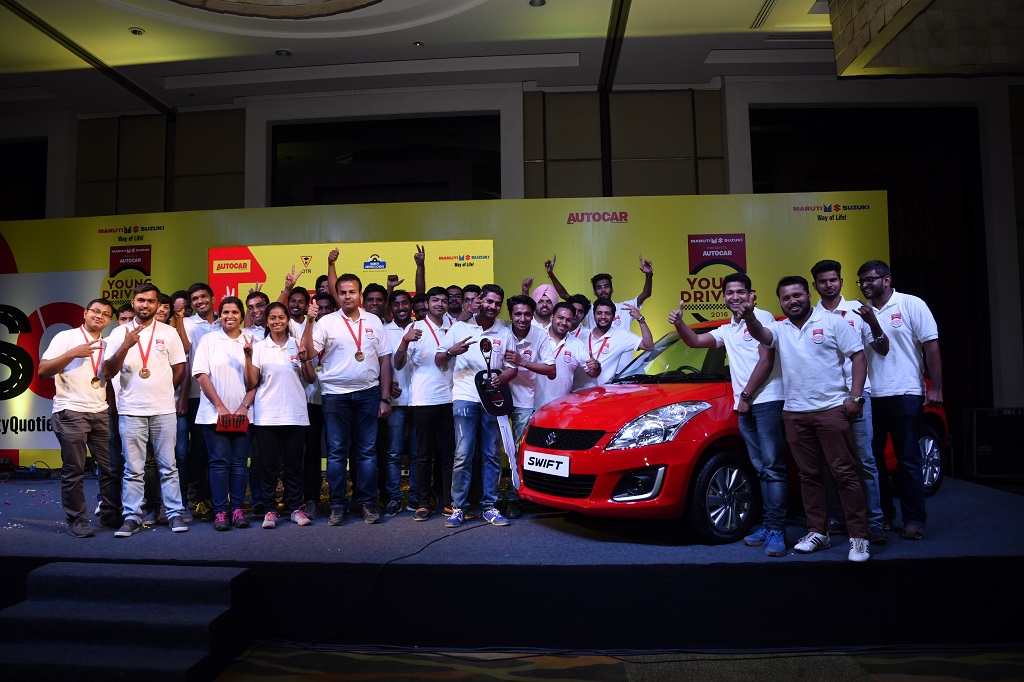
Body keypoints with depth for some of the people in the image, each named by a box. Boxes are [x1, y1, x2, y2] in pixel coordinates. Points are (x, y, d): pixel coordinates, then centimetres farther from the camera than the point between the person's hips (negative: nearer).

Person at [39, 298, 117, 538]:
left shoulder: (107, 345, 15)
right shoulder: (66, 337, 0)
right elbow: (43, 370, -7)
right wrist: (73, 353, -16)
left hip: (100, 412, 5)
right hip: (70, 412, -5)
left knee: (111, 466, 5)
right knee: (73, 470, 1)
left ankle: (110, 512, 18)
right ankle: (77, 520, 10)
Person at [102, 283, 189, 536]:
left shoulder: (169, 333, 6)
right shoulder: (119, 333, 6)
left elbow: (179, 370, 9)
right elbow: (108, 372, -1)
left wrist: (161, 392, 6)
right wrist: (126, 346, -14)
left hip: (164, 410, 0)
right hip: (131, 411, 0)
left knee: (168, 466, 5)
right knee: (133, 469, 4)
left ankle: (175, 513, 11)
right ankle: (132, 517, 12)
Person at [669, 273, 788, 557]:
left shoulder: (762, 317, -2)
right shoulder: (728, 330, 20)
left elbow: (766, 360, -9)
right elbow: (695, 341, 15)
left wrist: (746, 396, -8)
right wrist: (679, 324, -5)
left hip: (767, 401, -7)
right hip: (745, 407, 8)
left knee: (773, 468, -8)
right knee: (761, 469, 10)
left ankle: (776, 530, -6)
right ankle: (768, 525, 15)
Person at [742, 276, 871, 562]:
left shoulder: (832, 323, 2)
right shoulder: (780, 329, 9)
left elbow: (858, 357, 1)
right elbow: (760, 334, -13)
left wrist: (854, 397, -8)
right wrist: (749, 317, -36)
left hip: (832, 408, -3)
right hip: (795, 413, 4)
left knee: (844, 473, -3)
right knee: (808, 475, 10)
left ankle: (859, 537, 4)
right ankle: (817, 532, 20)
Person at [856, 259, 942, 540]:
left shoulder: (911, 305, -1)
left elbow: (931, 346, -4)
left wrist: (936, 388, -8)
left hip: (905, 395, -4)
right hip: (870, 397, 4)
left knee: (908, 460, 2)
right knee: (870, 457, 9)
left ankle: (914, 520, 14)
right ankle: (882, 514, 24)